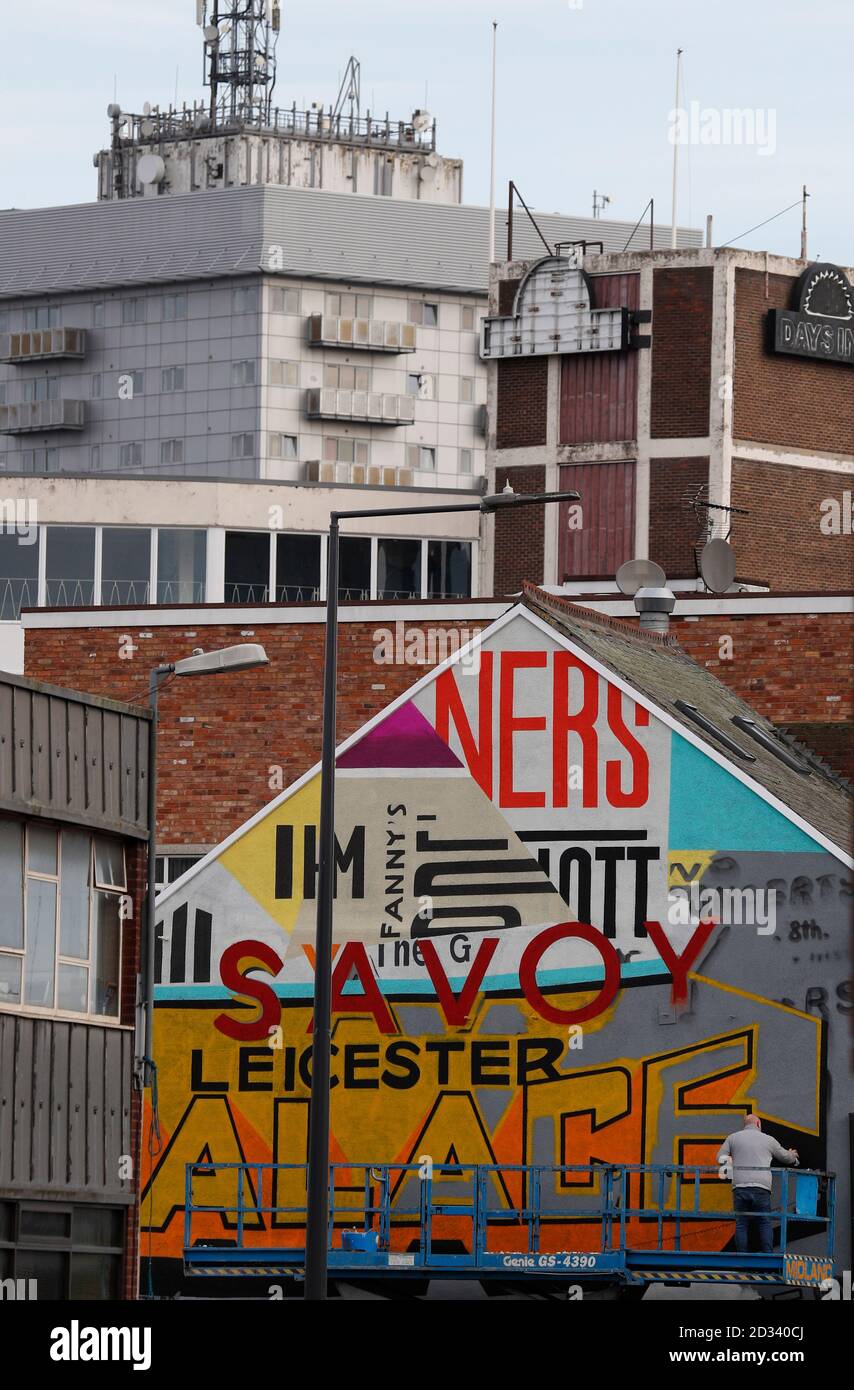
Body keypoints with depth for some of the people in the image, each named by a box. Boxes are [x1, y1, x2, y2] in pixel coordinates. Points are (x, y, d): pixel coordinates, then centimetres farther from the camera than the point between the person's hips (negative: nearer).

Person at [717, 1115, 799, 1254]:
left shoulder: (733, 1138, 11)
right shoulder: (768, 1140, 12)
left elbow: (720, 1158, 12)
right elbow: (785, 1157, 27)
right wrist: (792, 1156, 49)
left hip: (740, 1186, 0)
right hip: (761, 1187, 0)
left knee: (741, 1224, 3)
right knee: (764, 1223, 3)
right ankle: (767, 1257, -5)